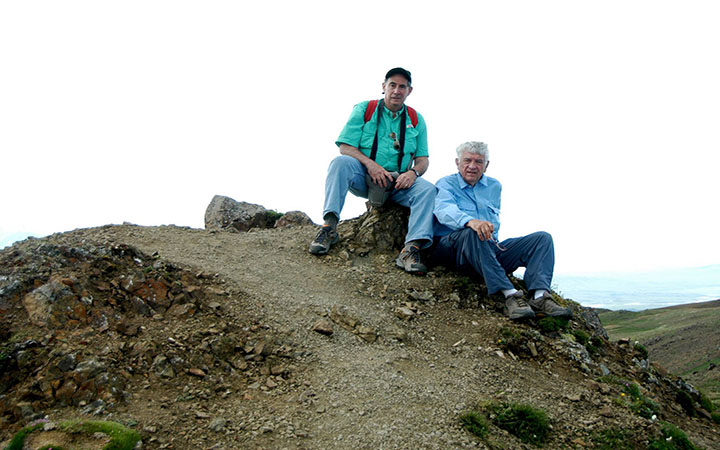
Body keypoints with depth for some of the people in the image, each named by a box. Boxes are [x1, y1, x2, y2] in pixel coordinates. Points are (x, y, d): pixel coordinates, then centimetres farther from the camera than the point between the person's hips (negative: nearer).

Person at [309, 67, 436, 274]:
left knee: (428, 189, -26)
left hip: (398, 182, 2)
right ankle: (329, 226, -33)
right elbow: (345, 147, -4)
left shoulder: (416, 120, 12)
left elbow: (422, 159, 9)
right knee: (341, 162, -31)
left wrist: (413, 172, -16)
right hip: (363, 178, -1)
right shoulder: (363, 109, 5)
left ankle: (411, 250, -36)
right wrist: (370, 164, -21)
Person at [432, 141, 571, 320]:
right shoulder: (446, 184, 5)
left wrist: (492, 237, 14)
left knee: (542, 238, -10)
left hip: (490, 249, 6)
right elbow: (444, 209, -18)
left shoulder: (494, 186, 23)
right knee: (473, 233, -39)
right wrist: (470, 221, -37)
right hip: (452, 248, -5)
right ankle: (510, 294, -42)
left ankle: (539, 296, -33)